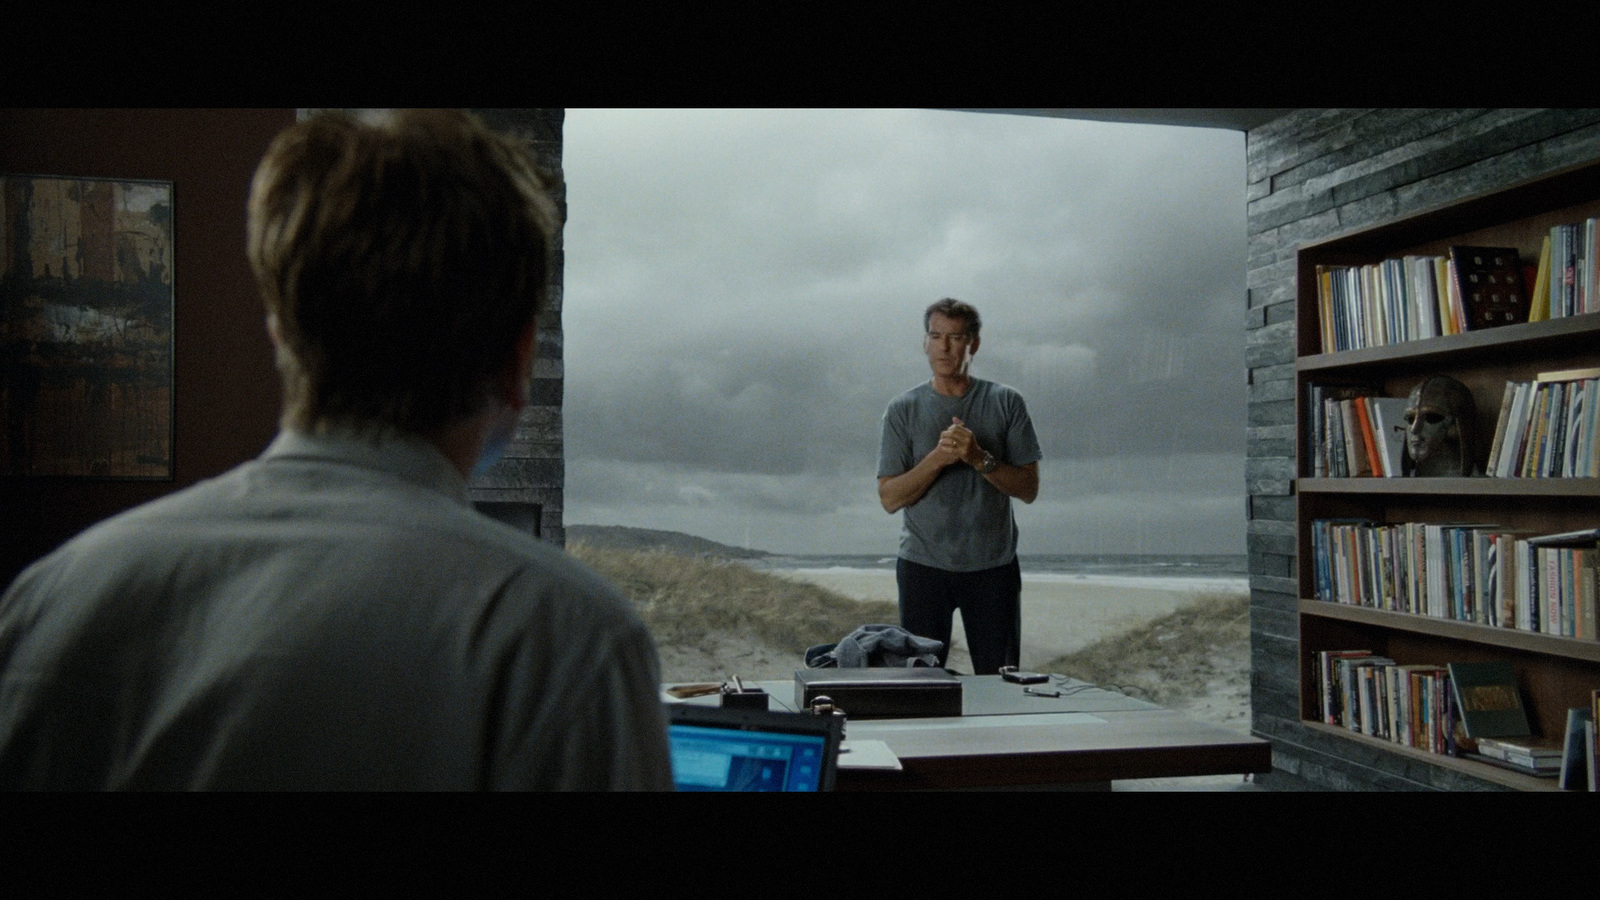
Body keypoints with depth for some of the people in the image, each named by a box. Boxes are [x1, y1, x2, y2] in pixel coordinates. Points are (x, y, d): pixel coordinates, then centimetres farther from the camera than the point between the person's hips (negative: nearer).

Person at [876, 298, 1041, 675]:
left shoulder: (1006, 403, 3)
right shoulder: (903, 410, 3)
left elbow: (1028, 488, 0)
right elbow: (890, 497, -3)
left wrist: (980, 458, -15)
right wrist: (938, 458, -16)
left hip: (994, 565, 0)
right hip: (923, 565, 0)